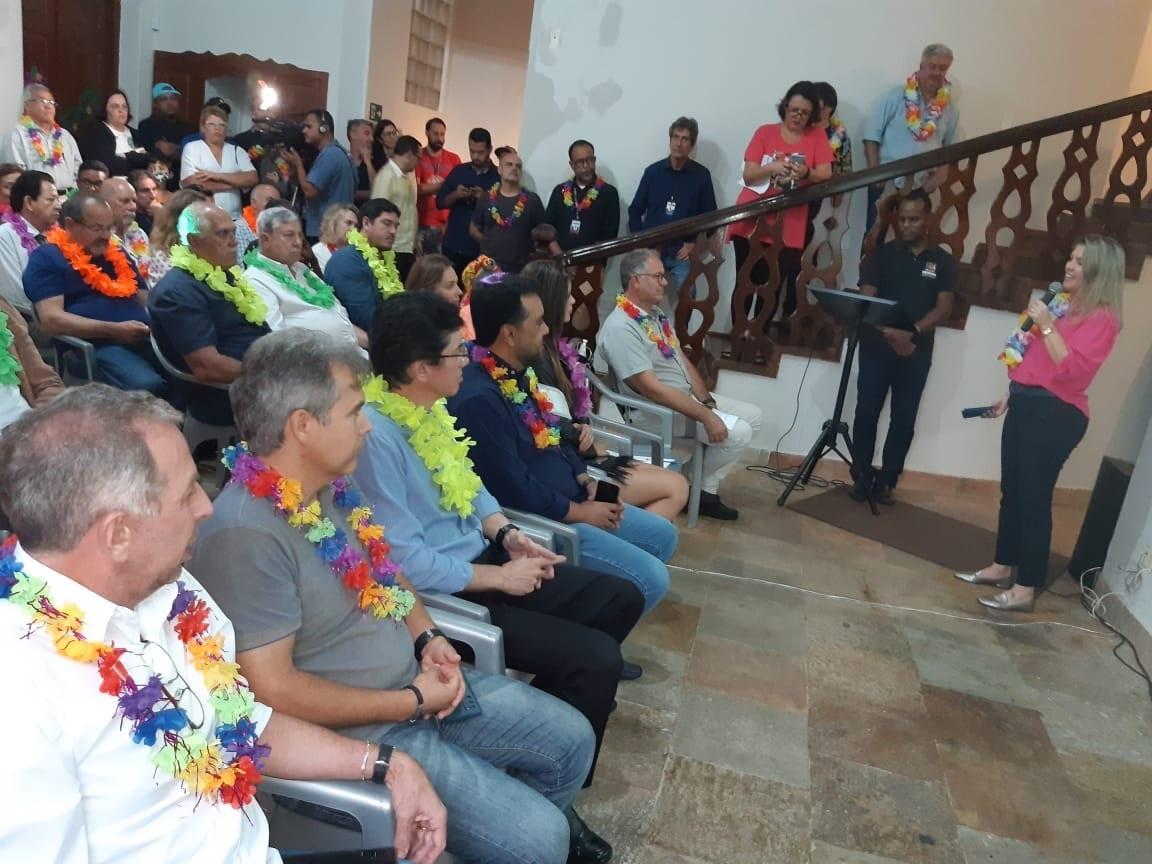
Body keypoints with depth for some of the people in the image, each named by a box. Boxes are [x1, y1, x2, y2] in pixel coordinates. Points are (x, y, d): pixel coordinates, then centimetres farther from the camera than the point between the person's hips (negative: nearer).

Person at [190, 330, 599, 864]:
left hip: (415, 682, 9)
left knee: (570, 738, 14)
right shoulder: (245, 535, -27)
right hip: (358, 733, -8)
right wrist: (413, 702, -19)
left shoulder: (331, 485, 1)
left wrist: (427, 637, -3)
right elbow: (273, 690, -26)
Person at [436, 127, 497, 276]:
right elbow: (439, 202, 8)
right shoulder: (458, 171, 9)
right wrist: (455, 195, -11)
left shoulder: (498, 177, -1)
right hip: (453, 246, 3)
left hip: (483, 249, -3)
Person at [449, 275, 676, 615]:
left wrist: (583, 477, 3)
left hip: (568, 501, 10)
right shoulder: (479, 399, -28)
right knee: (651, 579, -13)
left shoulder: (517, 373, 5)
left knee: (662, 535, 15)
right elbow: (515, 490, -27)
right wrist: (578, 512, -14)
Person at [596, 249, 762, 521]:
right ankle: (698, 488, 6)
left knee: (752, 415, 7)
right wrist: (705, 416, -27)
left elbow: (682, 361, 12)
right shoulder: (620, 328, -24)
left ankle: (707, 489, 8)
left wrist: (706, 400, -3)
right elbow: (651, 388, -28)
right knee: (738, 433, -19)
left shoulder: (656, 313, 8)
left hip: (688, 397, 10)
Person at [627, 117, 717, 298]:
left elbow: (710, 215, 6)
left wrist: (694, 243, -5)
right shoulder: (653, 171, 3)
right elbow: (635, 210, 8)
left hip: (682, 252, 0)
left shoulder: (701, 175, 1)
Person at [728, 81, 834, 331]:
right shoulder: (765, 132, 5)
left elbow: (826, 176, -4)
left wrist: (806, 173, -25)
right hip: (751, 221, 0)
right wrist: (772, 168, -21)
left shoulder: (817, 136, 6)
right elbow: (748, 176, -1)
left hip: (787, 229, 0)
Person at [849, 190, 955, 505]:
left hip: (917, 351, 1)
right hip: (877, 345, -1)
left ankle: (886, 481, 11)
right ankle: (861, 477, 7)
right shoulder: (882, 254, 5)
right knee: (866, 412, -3)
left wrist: (912, 331, -19)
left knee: (904, 419, 2)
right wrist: (889, 333, -21)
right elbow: (866, 300, -4)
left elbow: (943, 309, 0)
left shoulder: (943, 261, 7)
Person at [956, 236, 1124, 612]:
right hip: (1027, 405, 8)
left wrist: (1046, 326, -21)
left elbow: (1072, 369, -21)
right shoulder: (1062, 302, 16)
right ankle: (1002, 567, 25)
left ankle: (1025, 589, 2)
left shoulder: (1101, 317, -10)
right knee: (1011, 490, 13)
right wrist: (1012, 394, 21)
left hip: (1055, 414, -8)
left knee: (1034, 497, -6)